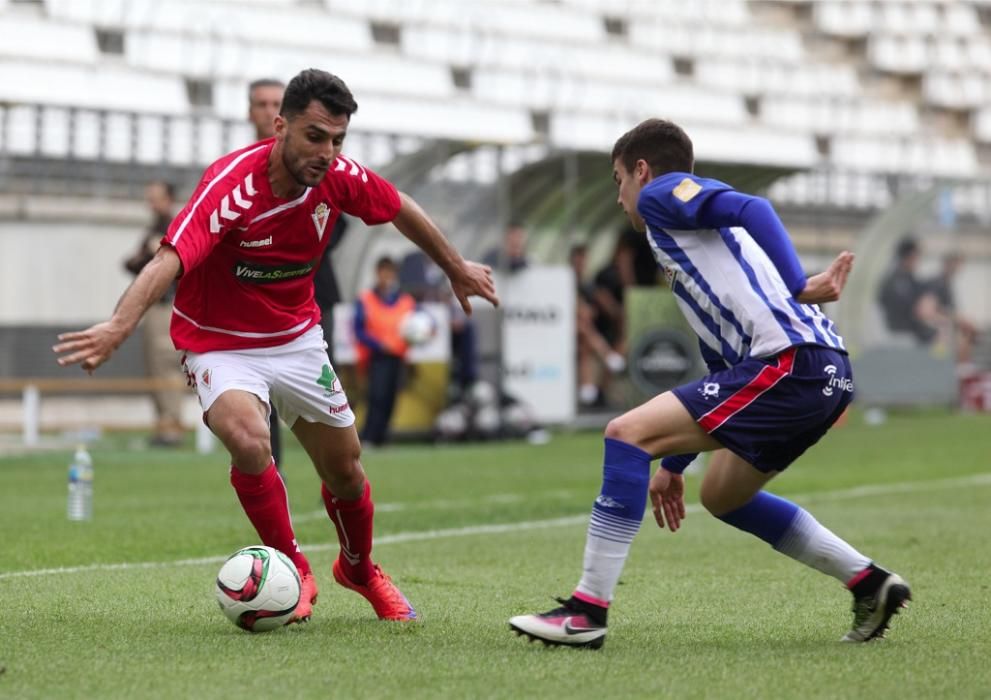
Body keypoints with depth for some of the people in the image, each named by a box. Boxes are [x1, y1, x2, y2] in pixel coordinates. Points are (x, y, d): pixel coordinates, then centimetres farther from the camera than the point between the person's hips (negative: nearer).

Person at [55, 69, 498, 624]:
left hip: (298, 338, 5)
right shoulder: (231, 186, -31)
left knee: (345, 471, 11)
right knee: (249, 442, -32)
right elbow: (170, 260, -44)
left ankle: (360, 570, 44)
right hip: (221, 344, -5)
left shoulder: (338, 176, -14)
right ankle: (294, 571, -8)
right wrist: (119, 327, -61)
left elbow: (399, 209, 8)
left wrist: (457, 268, 21)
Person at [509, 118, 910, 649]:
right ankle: (871, 584, 27)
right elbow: (723, 363, 35)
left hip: (790, 361, -10)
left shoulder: (662, 192, 7)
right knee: (721, 495, 27)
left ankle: (588, 610, -17)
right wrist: (673, 464, 37)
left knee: (627, 432, -13)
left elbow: (750, 210, -14)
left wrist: (798, 287, -24)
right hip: (825, 373, 10)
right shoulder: (681, 242, 33)